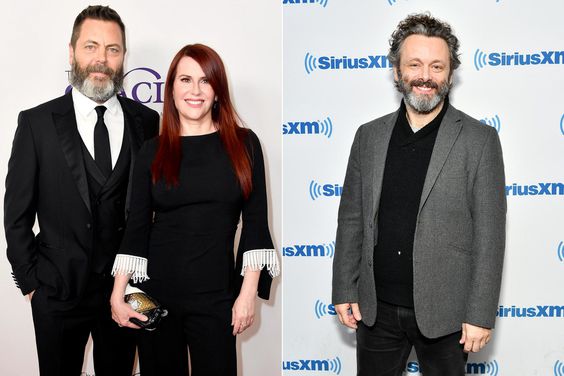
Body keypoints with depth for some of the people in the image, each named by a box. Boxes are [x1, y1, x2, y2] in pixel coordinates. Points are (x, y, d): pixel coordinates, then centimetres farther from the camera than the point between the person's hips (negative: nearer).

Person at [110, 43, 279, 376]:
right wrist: (118, 295, -3)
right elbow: (137, 226, 4)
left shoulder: (244, 143, 1)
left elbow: (256, 222, 0)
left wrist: (249, 293, -6)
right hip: (155, 293, 1)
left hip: (216, 296, -1)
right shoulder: (154, 151, 3)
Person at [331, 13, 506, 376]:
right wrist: (344, 292, 3)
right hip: (376, 308, 3)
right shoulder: (369, 136, 3)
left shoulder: (480, 139, -6)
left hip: (444, 311, -2)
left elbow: (489, 233, -8)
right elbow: (351, 219, 6)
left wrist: (481, 314, -10)